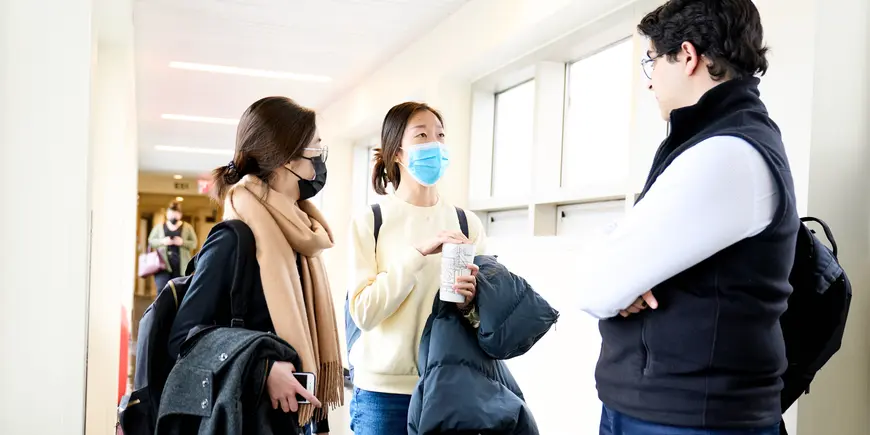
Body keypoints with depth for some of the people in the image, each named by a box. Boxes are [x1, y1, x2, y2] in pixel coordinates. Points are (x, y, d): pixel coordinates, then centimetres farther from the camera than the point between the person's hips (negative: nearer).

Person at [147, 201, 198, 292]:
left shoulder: (187, 227, 7)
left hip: (181, 265, 0)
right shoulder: (159, 227, 11)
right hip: (164, 263, 0)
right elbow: (150, 241, 12)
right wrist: (162, 241, -8)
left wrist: (183, 242, -14)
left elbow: (194, 243, 5)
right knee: (162, 290, -14)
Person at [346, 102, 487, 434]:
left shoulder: (467, 224, 2)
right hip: (383, 389, -2)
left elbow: (484, 318, 5)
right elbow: (363, 313, -13)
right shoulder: (369, 222, -4)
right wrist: (418, 253, -20)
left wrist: (469, 306, -16)